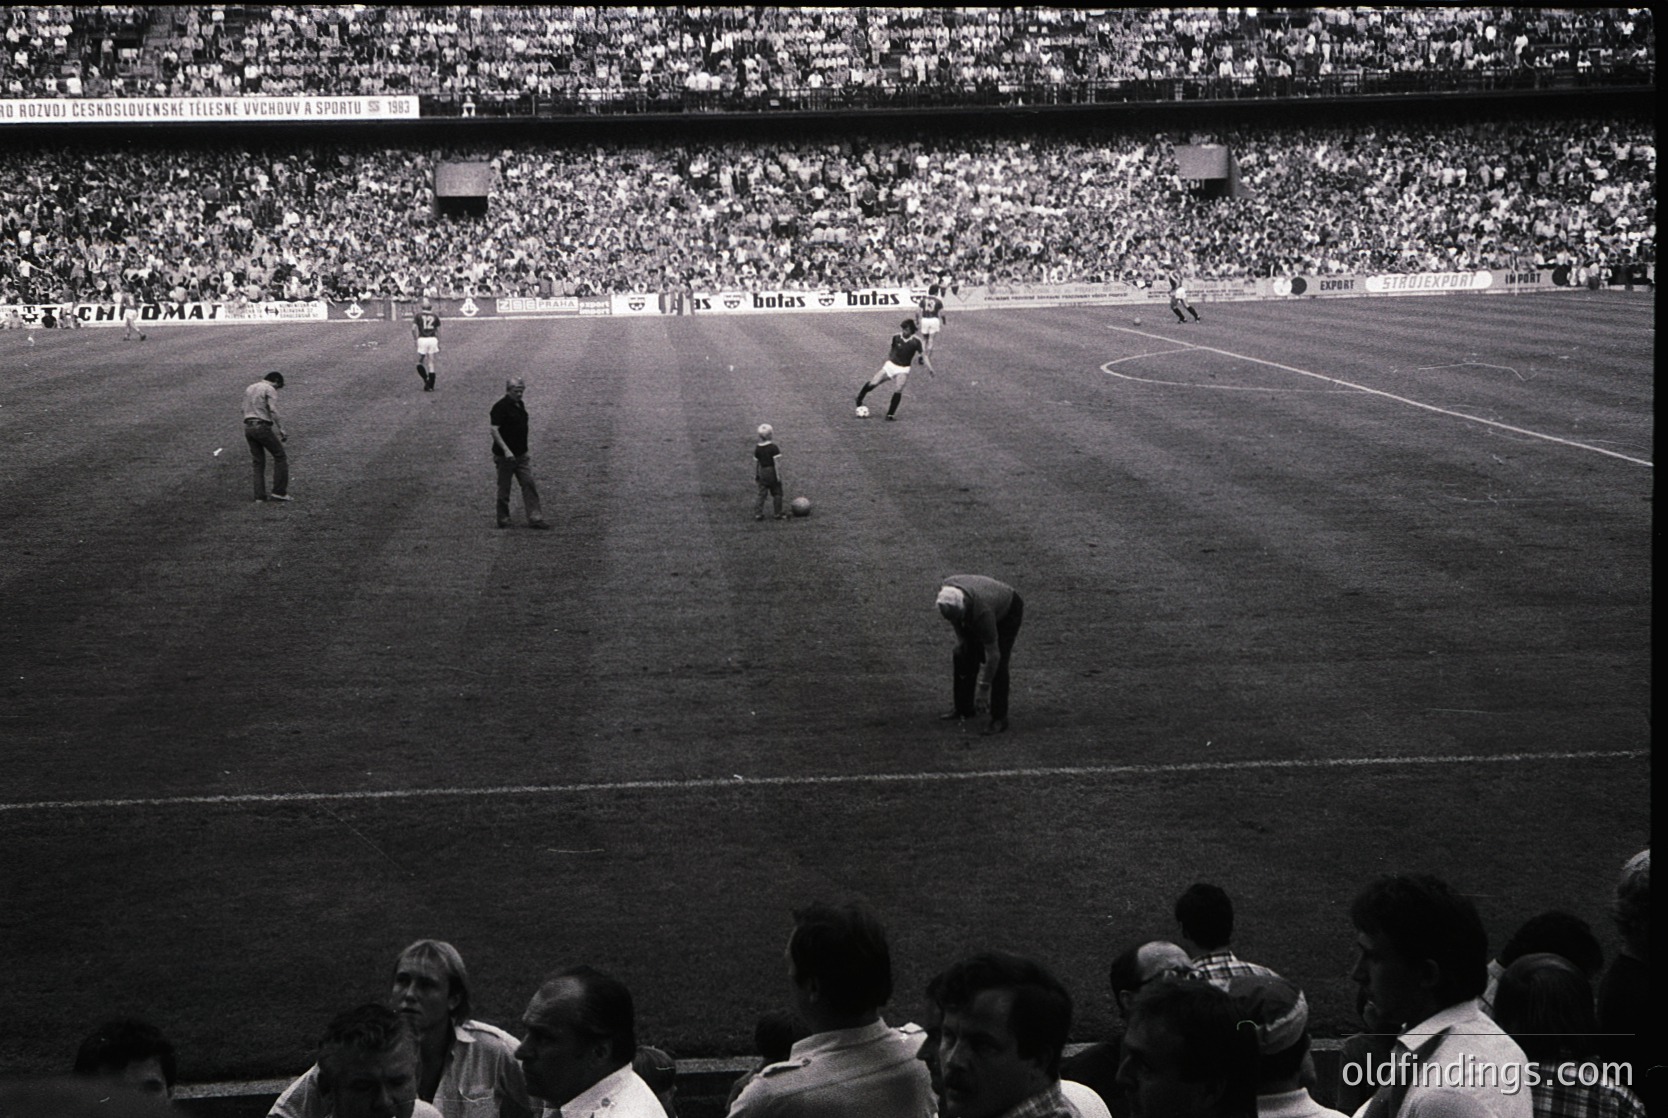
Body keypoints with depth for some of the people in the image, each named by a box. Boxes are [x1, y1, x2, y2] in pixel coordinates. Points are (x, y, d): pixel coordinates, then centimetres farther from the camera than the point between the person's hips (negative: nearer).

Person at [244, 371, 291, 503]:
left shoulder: (249, 389, 19)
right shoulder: (270, 389, -5)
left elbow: (244, 410, 20)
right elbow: (273, 411, -15)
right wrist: (281, 430, -14)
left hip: (247, 426, 7)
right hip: (262, 426, -7)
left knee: (258, 462, 12)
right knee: (280, 457, 2)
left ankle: (260, 495, 6)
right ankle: (279, 492, -4)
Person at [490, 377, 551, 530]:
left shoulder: (520, 405, 11)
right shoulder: (500, 407, -15)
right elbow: (494, 430, -22)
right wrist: (506, 450, -29)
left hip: (521, 455, 7)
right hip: (505, 456, -7)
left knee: (529, 485, 1)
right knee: (504, 489, 3)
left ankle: (535, 518, 0)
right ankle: (503, 520, 14)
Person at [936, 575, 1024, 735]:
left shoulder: (982, 612, -43)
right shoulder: (946, 594, -28)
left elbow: (992, 655, -35)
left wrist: (984, 689, -28)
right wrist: (961, 639, 2)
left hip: (1008, 612, -7)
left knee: (997, 663, -18)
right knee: (963, 655, -2)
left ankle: (999, 719, -8)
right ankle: (964, 709, 11)